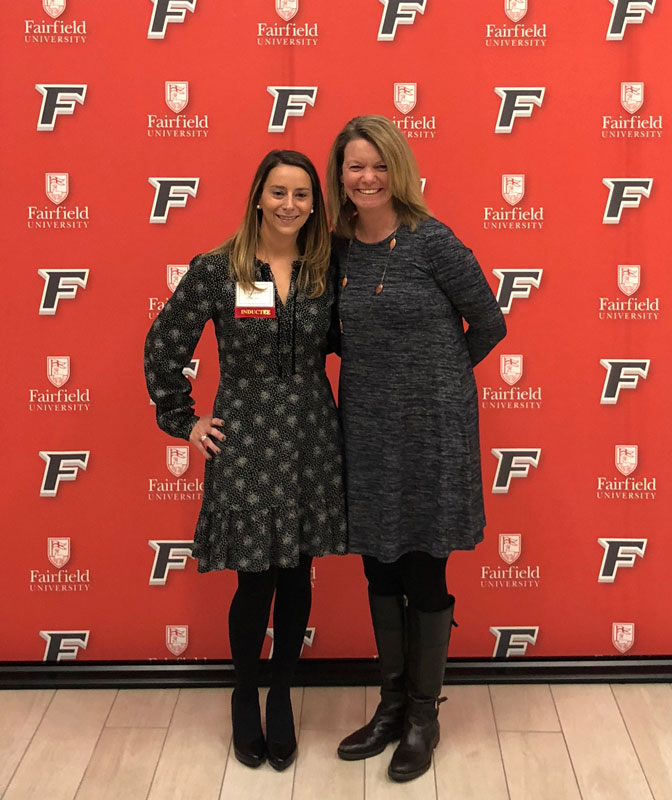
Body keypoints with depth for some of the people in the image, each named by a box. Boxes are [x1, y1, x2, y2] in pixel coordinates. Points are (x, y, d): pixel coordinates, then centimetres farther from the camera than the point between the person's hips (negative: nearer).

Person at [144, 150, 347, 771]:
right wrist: (183, 421, 1)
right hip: (244, 440, -3)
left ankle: (281, 697, 31)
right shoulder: (216, 270, -5)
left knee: (297, 578, 10)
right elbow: (163, 347, 1)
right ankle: (245, 697, 29)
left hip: (312, 439, 3)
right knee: (256, 582, 4)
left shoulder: (325, 274, 4)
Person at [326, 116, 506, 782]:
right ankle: (392, 705, 31)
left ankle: (424, 715, 24)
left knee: (425, 575, 6)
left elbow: (488, 325, -4)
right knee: (380, 571, 14)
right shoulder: (339, 249, 4)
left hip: (431, 428, -5)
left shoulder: (432, 241, -11)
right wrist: (388, 375, 4)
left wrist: (435, 376, 6)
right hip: (366, 430, 5)